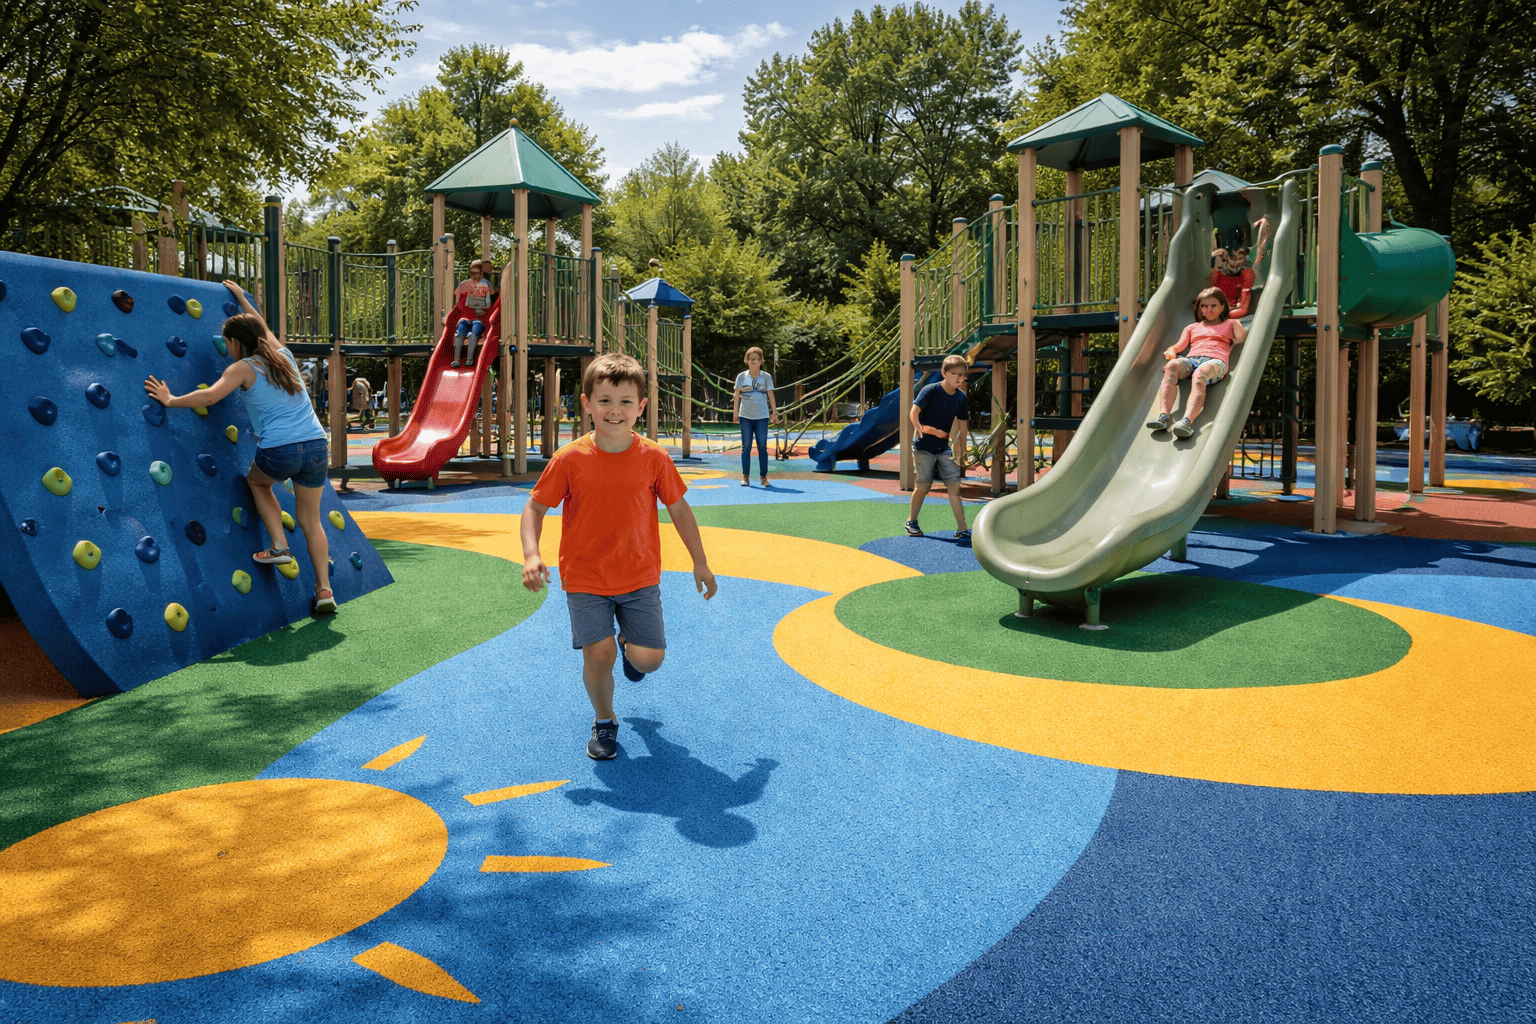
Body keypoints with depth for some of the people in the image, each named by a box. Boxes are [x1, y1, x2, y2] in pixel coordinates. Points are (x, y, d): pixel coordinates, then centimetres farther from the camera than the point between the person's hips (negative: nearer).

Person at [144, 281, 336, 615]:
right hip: (316, 446, 5)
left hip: (279, 451, -5)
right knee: (310, 518, 16)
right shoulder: (283, 355, 17)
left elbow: (208, 396, -11)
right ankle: (324, 590, 12)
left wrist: (170, 400, 5)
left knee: (256, 479, 32)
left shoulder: (244, 368, 1)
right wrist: (242, 299, 51)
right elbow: (263, 328, 38)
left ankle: (279, 547, 21)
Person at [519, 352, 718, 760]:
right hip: (585, 578, -1)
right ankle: (603, 721, 15)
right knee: (598, 653, -15)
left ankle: (629, 644, 33)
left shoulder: (654, 458, -8)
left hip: (640, 577, 1)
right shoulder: (570, 459, -11)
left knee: (650, 658, -7)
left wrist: (700, 563, 8)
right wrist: (530, 555, -17)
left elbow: (679, 510, 5)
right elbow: (534, 507, -1)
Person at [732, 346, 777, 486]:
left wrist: (774, 412, 2)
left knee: (762, 447, 0)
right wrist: (735, 412, 1)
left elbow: (771, 395, 6)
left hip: (762, 416, 0)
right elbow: (737, 395, 6)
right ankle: (745, 476, 6)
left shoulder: (766, 377, 5)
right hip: (745, 416, 0)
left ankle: (764, 476, 6)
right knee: (746, 447, 1)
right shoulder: (741, 376, 4)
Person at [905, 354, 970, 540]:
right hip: (924, 446, -4)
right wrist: (919, 428, -35)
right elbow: (914, 411, -17)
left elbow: (963, 425, 12)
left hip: (944, 447, 4)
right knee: (923, 486, 0)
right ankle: (911, 521, 24)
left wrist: (962, 452, 14)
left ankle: (961, 529, -1)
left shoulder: (961, 397, 3)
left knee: (954, 486, -3)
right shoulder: (930, 390, -12)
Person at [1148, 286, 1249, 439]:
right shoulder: (1192, 327, 38)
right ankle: (1163, 416, -52)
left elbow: (1242, 339, 12)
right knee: (1172, 366, -35)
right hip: (1191, 359, 2)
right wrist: (1172, 351, 5)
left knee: (1200, 374, -40)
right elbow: (1179, 346, 25)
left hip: (1216, 361, -2)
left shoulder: (1229, 324, 32)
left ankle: (1187, 421, -63)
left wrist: (1236, 323, 23)